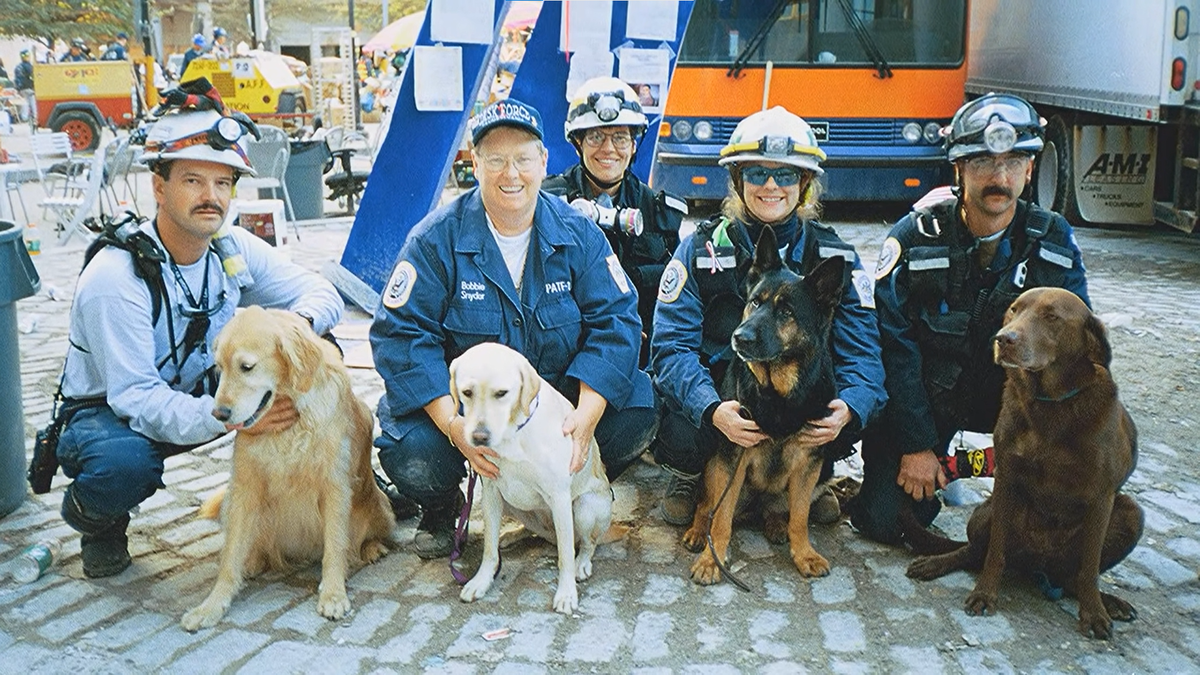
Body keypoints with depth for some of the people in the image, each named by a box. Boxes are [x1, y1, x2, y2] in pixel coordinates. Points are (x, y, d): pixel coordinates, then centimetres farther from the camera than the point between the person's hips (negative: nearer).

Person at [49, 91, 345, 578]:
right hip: (109, 412, -5)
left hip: (199, 390, 5)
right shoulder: (114, 277, -28)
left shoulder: (235, 250, -9)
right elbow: (136, 399, -31)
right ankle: (92, 516, -2)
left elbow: (323, 294, -6)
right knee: (125, 465, -41)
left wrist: (298, 322, -31)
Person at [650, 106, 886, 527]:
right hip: (715, 393, -1)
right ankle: (690, 477, 7)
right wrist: (712, 410, -37)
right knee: (681, 435, -34)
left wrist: (849, 408, -34)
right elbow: (672, 345, -16)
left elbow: (862, 350, -10)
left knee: (857, 414, -29)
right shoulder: (701, 249, -7)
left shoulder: (834, 256, -2)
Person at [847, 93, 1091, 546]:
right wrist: (916, 445, -16)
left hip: (1009, 390, 2)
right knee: (883, 521, -14)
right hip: (924, 392, -2)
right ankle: (939, 455, 20)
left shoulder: (1054, 241, -8)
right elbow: (895, 347, -14)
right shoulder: (915, 238, -16)